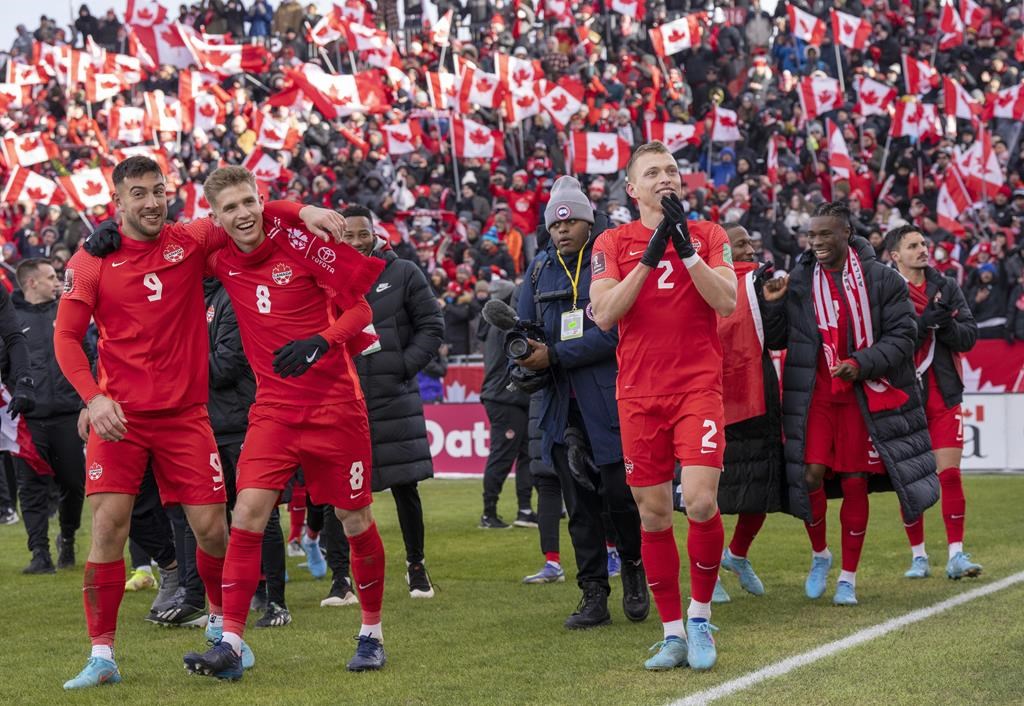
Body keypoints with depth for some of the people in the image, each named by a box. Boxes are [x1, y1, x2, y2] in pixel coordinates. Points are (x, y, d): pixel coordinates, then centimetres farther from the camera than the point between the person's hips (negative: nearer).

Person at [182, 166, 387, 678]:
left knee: (355, 520, 6)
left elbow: (359, 308, -7)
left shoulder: (301, 241, -9)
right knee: (248, 511, -12)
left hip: (336, 403, -3)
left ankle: (372, 634, 24)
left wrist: (320, 341, -24)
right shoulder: (220, 260, 1)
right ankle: (230, 645, -11)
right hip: (273, 408, 3)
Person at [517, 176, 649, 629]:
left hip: (609, 401, -5)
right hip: (562, 406, 5)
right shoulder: (540, 270, 13)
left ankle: (634, 569, 23)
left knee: (619, 494, -3)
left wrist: (555, 356, -16)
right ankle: (593, 596, 11)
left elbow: (613, 331, -14)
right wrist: (528, 359, -10)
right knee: (580, 505, 6)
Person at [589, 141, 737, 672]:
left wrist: (685, 248, -14)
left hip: (698, 387, -1)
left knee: (700, 503, -15)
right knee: (653, 513, 3)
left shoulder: (708, 235, 7)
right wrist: (650, 256, -13)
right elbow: (604, 314, -6)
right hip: (639, 394, 1)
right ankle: (673, 632, 13)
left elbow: (727, 302, -6)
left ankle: (700, 616, 5)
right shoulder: (613, 243, 7)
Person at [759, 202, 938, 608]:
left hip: (865, 395, -1)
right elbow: (775, 339, 12)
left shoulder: (881, 280, -3)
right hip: (815, 394, 1)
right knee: (810, 475, -9)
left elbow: (903, 335, -3)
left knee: (855, 483, 3)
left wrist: (862, 363, -15)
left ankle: (848, 578, 15)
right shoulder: (798, 281, 4)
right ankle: (819, 555, 18)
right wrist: (772, 304, -6)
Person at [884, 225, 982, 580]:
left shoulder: (946, 288, 7)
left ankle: (956, 555, -3)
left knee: (950, 474, -5)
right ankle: (918, 556, 15)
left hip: (944, 396, 2)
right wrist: (923, 323, -26)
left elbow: (969, 336, 1)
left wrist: (946, 324, -18)